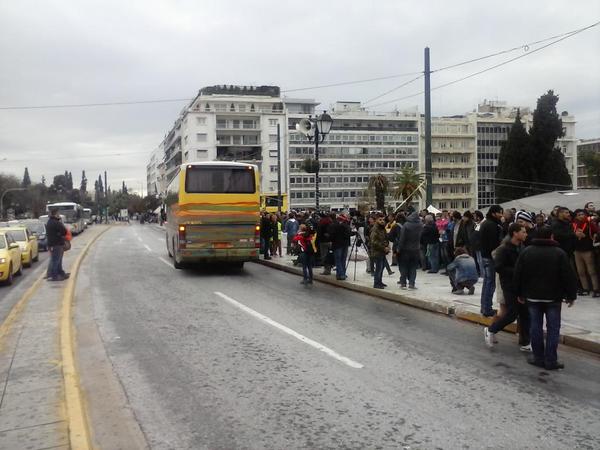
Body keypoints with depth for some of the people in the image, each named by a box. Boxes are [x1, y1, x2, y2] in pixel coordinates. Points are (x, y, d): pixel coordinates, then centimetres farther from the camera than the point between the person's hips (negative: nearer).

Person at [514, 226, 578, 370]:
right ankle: (551, 361, 4)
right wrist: (571, 296, 2)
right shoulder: (559, 253, -7)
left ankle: (538, 358, 12)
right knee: (553, 328, 3)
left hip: (532, 296, 3)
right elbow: (569, 276, -7)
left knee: (535, 327, 8)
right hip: (553, 298, -3)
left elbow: (518, 275, 5)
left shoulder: (526, 252, 2)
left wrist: (520, 293, 14)